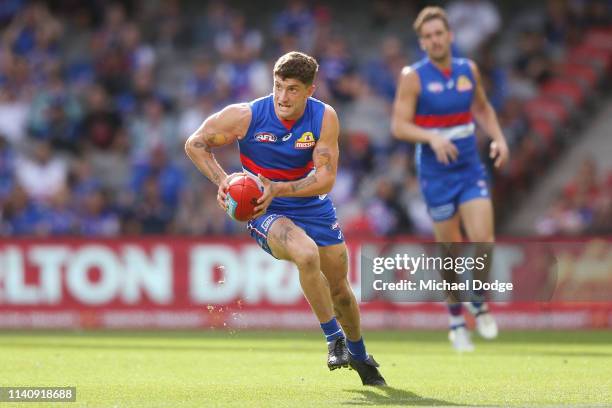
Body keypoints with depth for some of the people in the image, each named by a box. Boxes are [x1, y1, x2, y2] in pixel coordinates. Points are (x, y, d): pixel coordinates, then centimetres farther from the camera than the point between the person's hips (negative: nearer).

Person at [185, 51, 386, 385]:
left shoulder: (324, 118, -14)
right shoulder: (246, 116, -18)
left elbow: (325, 178, -17)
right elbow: (194, 144, -6)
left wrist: (278, 189, -30)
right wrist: (222, 180, -21)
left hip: (311, 205, 3)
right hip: (265, 211, -3)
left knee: (339, 287, 13)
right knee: (307, 254, -34)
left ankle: (359, 355, 41)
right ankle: (334, 339, -16)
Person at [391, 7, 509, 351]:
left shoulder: (468, 70, 5)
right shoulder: (413, 77, -9)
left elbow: (483, 108, 21)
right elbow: (399, 126, -13)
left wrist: (499, 139, 5)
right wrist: (432, 138, -29)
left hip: (471, 170, 3)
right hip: (436, 176, -3)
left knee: (483, 241, -12)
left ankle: (478, 302, 16)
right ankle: (457, 324, 20)